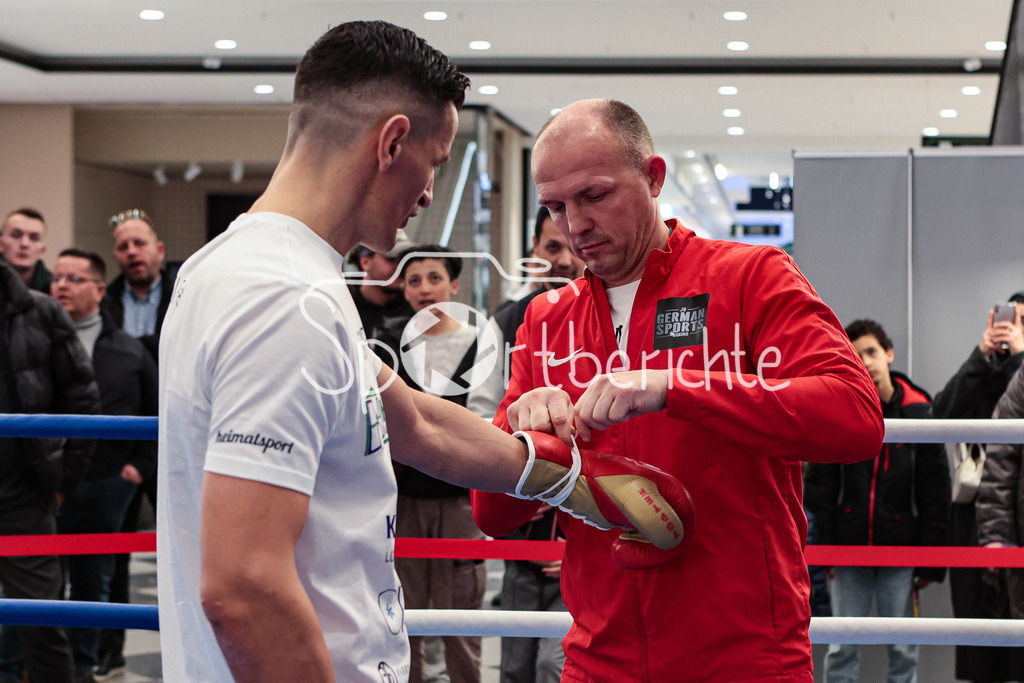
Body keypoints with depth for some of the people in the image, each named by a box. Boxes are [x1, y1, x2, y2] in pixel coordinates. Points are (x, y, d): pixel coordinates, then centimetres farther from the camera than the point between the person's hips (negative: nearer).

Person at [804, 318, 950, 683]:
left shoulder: (919, 413, 0)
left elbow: (936, 494, 0)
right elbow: (819, 487, 2)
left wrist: (930, 561, -3)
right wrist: (826, 550, -6)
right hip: (849, 551, 0)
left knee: (903, 651, 5)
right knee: (842, 651, 4)